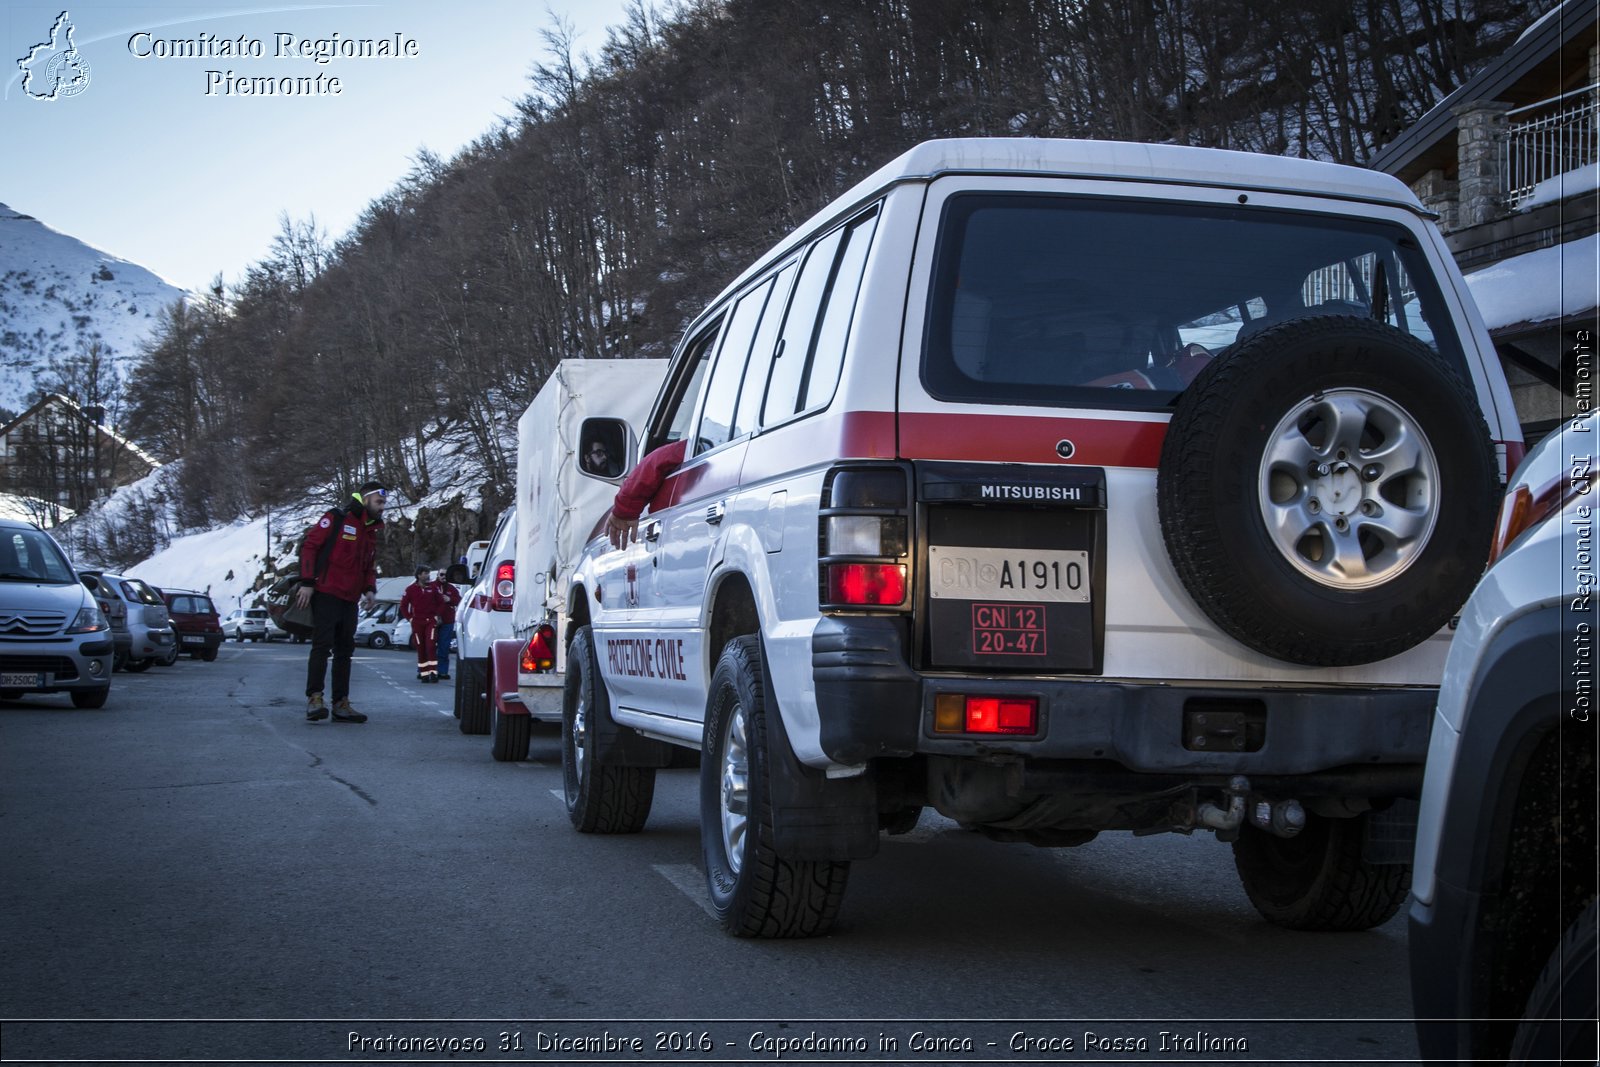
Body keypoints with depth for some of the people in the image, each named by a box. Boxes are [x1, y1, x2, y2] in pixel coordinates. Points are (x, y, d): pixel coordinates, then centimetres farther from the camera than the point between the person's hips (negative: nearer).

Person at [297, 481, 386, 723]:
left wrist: (370, 589, 6)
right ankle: (314, 699, -11)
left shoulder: (372, 531, 18)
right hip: (326, 594, -8)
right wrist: (307, 582, -16)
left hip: (350, 600, 8)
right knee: (322, 645, -12)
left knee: (345, 650, 9)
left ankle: (341, 703, 13)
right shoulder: (337, 519, -7)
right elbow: (309, 545, -11)